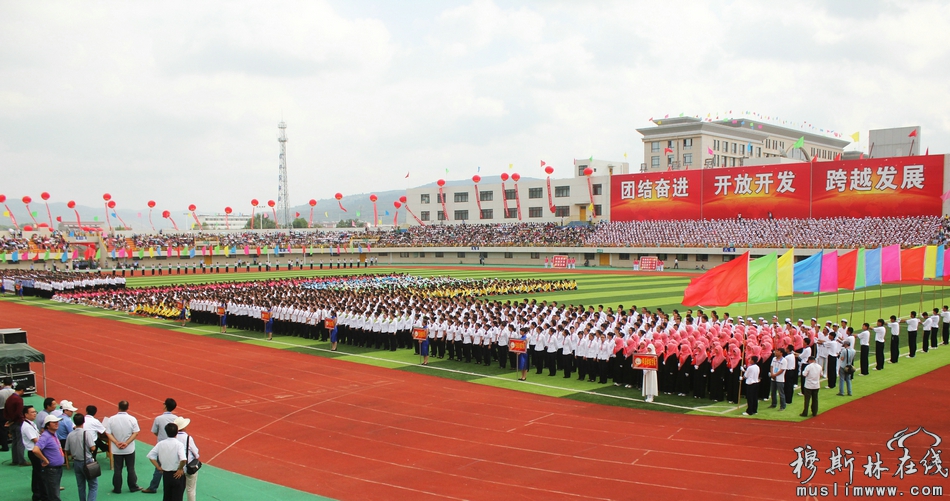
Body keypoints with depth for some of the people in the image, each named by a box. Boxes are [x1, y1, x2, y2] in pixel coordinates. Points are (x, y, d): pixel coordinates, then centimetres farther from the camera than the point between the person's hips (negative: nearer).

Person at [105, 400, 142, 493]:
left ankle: (117, 488, 18)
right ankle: (133, 487, 19)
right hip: (129, 449, 0)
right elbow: (135, 433, -12)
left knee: (117, 469, 11)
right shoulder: (132, 419, -10)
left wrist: (116, 443, -14)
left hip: (116, 450, 1)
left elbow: (108, 433, -10)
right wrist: (127, 443, -12)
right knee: (131, 468, 11)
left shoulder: (111, 419, -8)